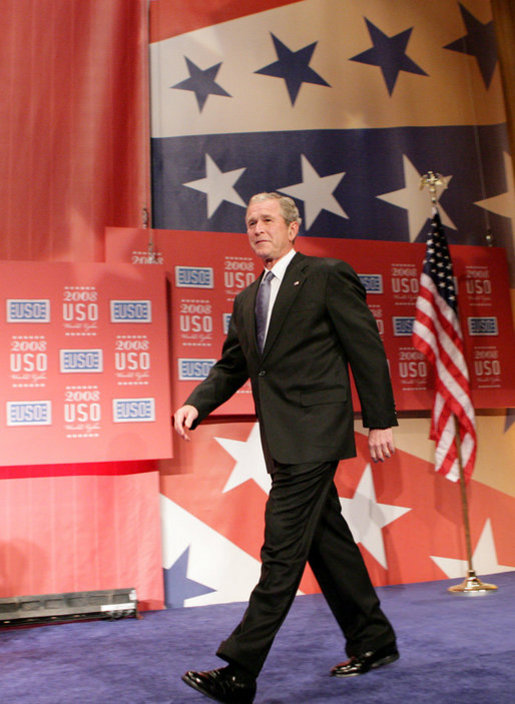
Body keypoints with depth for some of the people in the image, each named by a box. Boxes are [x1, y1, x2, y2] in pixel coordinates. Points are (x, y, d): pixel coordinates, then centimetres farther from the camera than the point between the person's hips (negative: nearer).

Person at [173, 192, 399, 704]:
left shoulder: (328, 276, -3)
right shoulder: (246, 300, 18)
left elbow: (367, 350, -5)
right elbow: (231, 366, 18)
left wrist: (380, 422, -9)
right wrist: (195, 404, 0)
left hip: (313, 436, -8)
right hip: (282, 441, 8)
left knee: (282, 550, -7)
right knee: (326, 541, 15)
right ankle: (372, 642, 31)